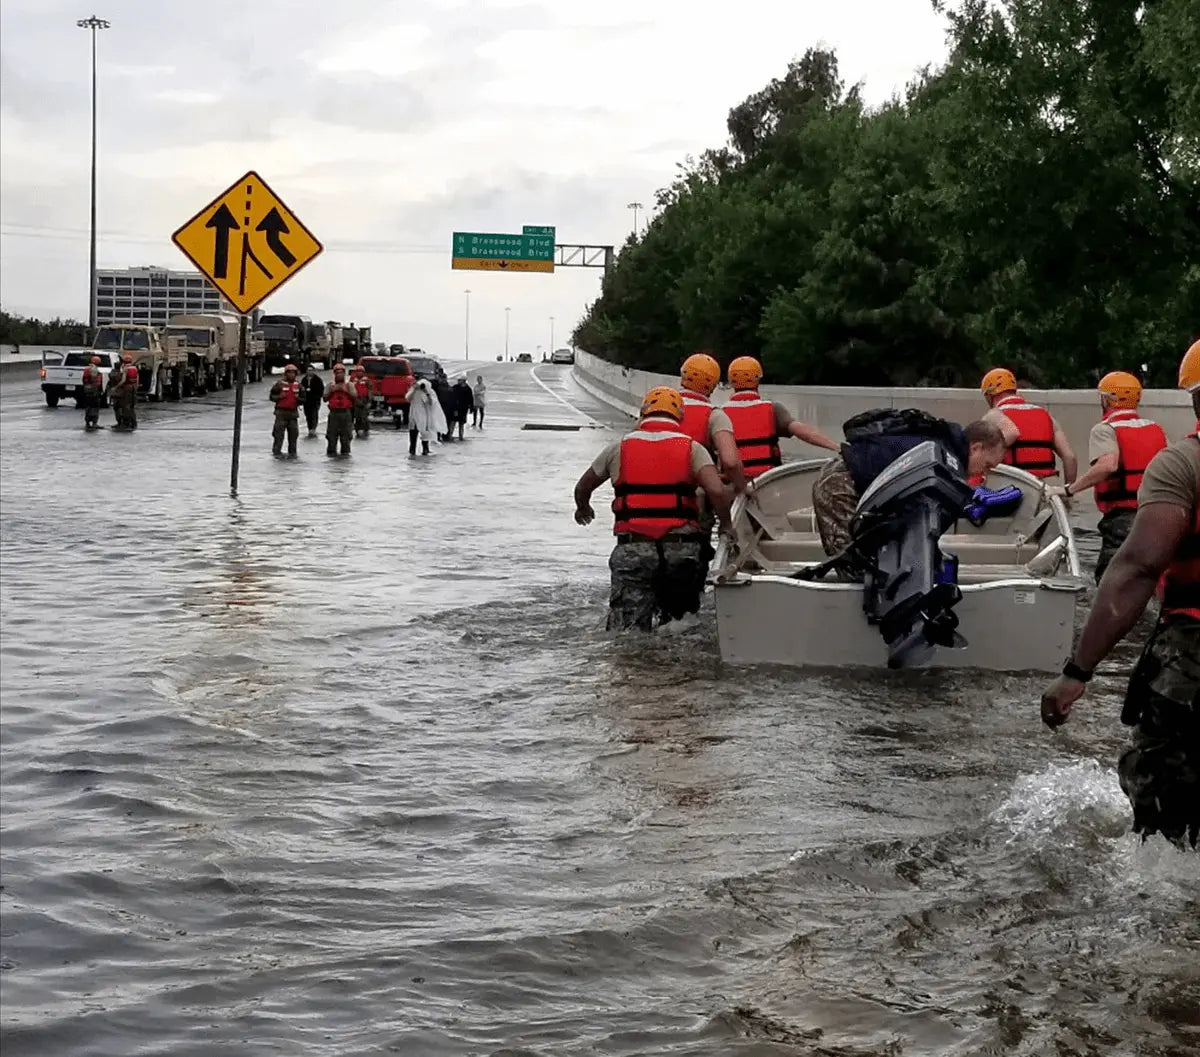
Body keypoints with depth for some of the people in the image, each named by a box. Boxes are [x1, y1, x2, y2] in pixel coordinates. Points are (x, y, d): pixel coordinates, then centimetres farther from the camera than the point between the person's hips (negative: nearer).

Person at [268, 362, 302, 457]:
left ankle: (292, 452, 14)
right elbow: (271, 396, 1)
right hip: (281, 412, -3)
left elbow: (303, 398, 15)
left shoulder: (299, 385, 11)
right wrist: (279, 397, -16)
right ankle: (277, 452, 0)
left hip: (293, 412, 3)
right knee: (279, 433, -5)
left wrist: (298, 398, -7)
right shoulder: (280, 384, 0)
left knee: (293, 433, 4)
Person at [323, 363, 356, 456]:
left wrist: (346, 391, -12)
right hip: (334, 413, 0)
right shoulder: (330, 385, 10)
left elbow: (355, 398, -1)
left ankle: (345, 451, 8)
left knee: (346, 434, 1)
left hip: (346, 413, 0)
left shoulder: (349, 385, 8)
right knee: (332, 434, -1)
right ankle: (331, 451, 5)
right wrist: (331, 391, -8)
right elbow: (324, 399, 4)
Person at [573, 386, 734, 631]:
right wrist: (726, 525, 8)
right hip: (682, 545, 0)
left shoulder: (619, 448, 9)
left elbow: (582, 488, 22)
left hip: (632, 550, 0)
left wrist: (583, 509, 44)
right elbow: (717, 491, -10)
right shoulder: (692, 448, 5)